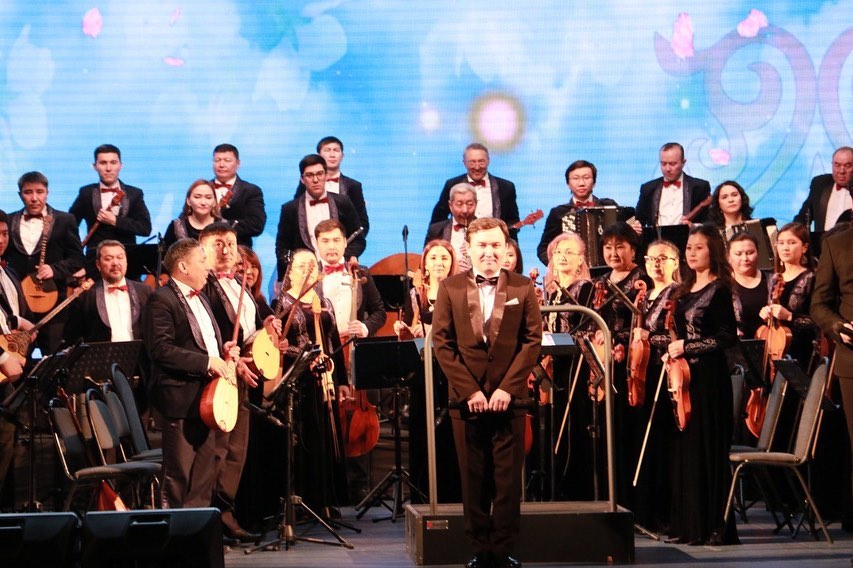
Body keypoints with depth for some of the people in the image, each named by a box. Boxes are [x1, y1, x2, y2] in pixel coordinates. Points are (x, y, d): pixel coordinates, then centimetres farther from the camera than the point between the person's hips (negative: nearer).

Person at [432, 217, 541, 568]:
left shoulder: (523, 288, 6)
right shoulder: (450, 288, 5)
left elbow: (532, 341, 1)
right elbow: (442, 343, 0)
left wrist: (507, 387, -9)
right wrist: (469, 390, -9)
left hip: (509, 397, 0)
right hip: (465, 398, 0)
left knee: (508, 479, 1)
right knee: (473, 479, 3)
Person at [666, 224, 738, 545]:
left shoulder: (719, 289, -6)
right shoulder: (686, 291, 15)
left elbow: (727, 337, -12)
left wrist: (687, 347, -13)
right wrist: (672, 351, 5)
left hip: (709, 376, -7)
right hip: (685, 374, 7)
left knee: (708, 448, -6)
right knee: (684, 447, 6)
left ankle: (715, 527, -1)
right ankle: (688, 525, 11)